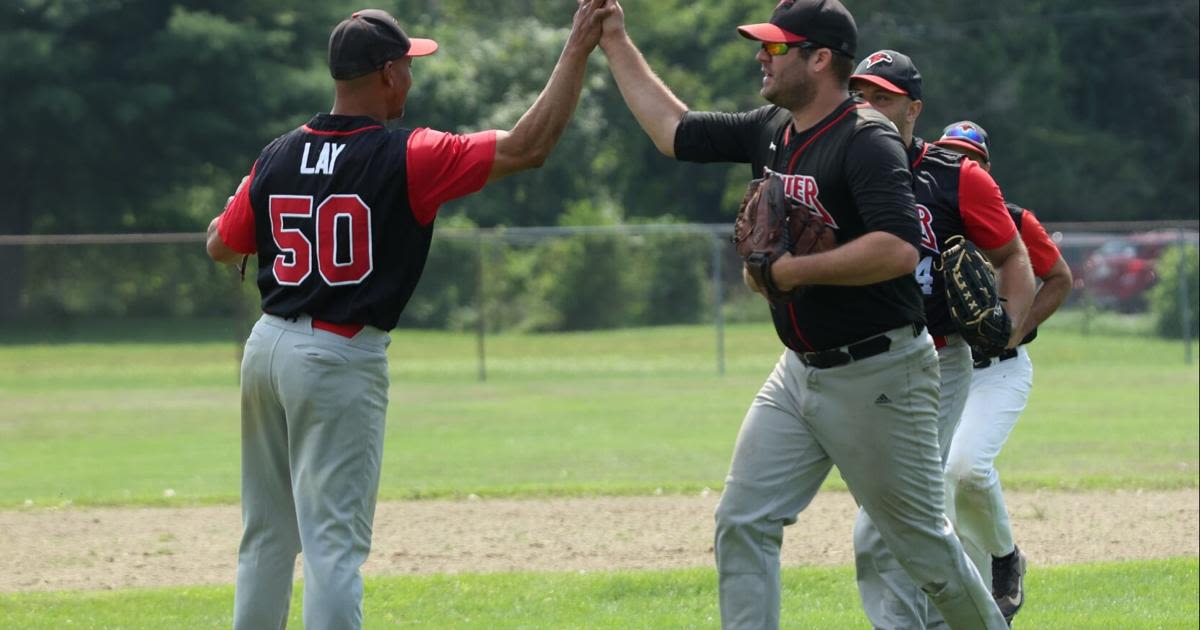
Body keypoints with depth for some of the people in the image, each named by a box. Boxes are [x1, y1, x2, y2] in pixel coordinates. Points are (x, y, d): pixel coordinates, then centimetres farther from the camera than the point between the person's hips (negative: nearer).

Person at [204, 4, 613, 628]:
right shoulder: (405, 159, -13)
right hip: (341, 363, -6)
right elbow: (528, 146, -15)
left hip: (268, 345, 6)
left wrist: (235, 210, 37)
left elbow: (220, 246, 15)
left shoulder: (277, 158, 3)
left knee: (267, 536, 15)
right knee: (334, 541, -6)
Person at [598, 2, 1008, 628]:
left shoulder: (867, 142, -19)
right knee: (742, 524, -1)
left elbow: (899, 249, -32)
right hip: (799, 372, 8)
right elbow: (676, 131, 19)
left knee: (919, 538, 5)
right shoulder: (771, 130, 7)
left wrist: (794, 270, -26)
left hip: (878, 378, -8)